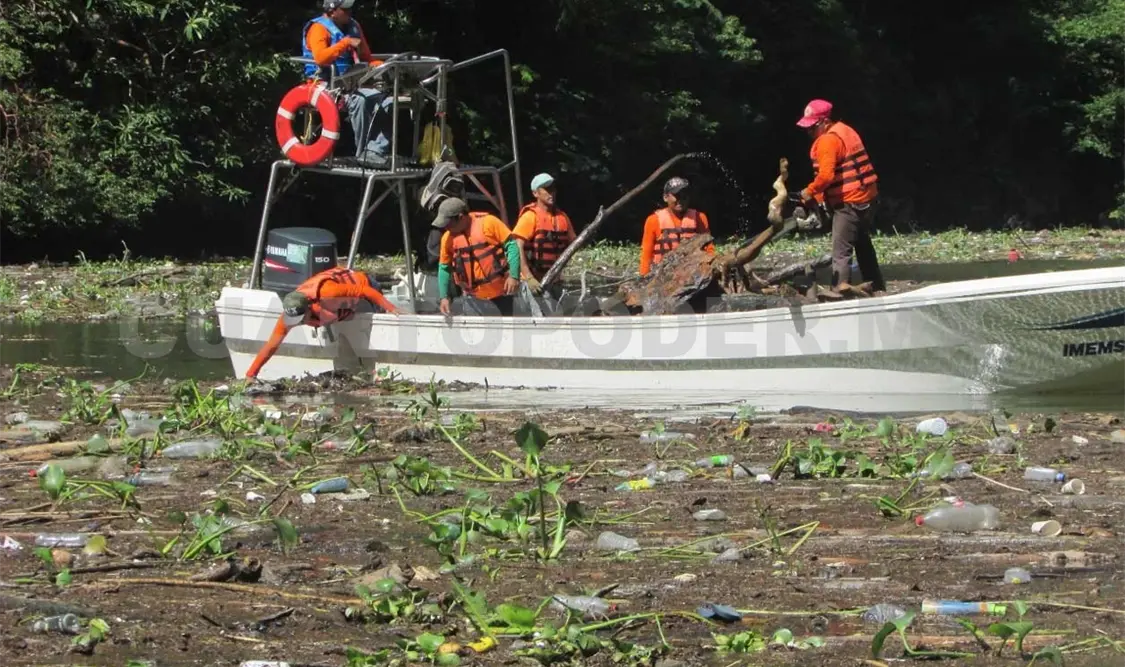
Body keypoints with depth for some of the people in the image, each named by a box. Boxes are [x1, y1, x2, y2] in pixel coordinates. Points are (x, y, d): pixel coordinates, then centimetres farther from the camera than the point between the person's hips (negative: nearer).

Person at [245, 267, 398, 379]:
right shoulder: (289, 314, -33)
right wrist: (250, 375, -29)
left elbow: (364, 290, -40)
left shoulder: (326, 294, -50)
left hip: (359, 281, -5)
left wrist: (390, 307, -37)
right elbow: (271, 346, -27)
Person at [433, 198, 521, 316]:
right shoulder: (448, 238, -1)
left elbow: (511, 245, -12)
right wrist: (444, 296, 4)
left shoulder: (488, 222, -14)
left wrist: (513, 276, -18)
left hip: (500, 291, -3)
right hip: (473, 296, 3)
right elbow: (444, 268, 10)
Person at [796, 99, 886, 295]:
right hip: (868, 198, 10)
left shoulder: (827, 141, -15)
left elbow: (826, 175, -26)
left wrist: (810, 191, -9)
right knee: (863, 245, 21)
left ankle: (842, 288, -23)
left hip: (849, 203, -10)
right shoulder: (844, 131, 15)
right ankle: (877, 287, 28)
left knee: (841, 251, -13)